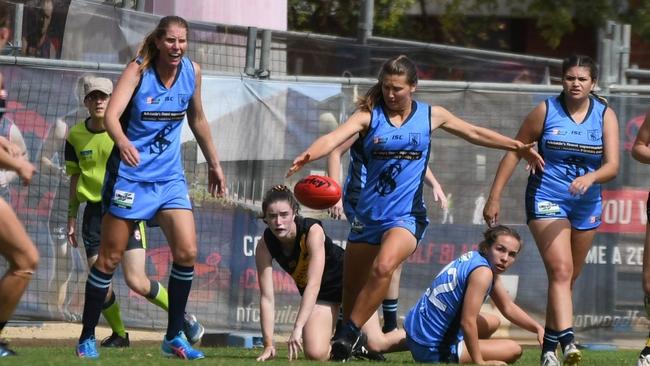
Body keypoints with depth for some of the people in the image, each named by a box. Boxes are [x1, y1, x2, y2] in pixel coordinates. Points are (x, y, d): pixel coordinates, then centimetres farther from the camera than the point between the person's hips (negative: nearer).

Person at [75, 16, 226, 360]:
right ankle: (87, 338, 12)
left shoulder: (192, 71, -1)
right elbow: (111, 115, -28)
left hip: (169, 176, 4)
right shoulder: (138, 70, -14)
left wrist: (214, 164, 21)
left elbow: (197, 120, 16)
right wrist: (122, 141, -48)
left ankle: (174, 337, 3)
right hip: (130, 173, -4)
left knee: (187, 252, -9)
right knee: (110, 257, 0)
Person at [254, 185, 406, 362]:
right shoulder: (265, 246, -23)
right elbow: (266, 298, -22)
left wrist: (297, 328, -50)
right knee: (315, 353, -17)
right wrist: (268, 344, -29)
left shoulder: (313, 231, -33)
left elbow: (314, 284, -41)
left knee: (377, 344, -1)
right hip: (322, 296, 3)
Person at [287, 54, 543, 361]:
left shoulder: (431, 116, 6)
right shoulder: (369, 116, -1)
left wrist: (518, 147, 15)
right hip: (368, 215, 2)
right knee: (352, 288, 5)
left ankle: (349, 335, -23)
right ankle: (348, 345, 27)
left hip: (406, 215, -2)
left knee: (383, 267, -30)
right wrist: (309, 155, -39)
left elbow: (476, 134, 18)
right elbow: (334, 138, -18)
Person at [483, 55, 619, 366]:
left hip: (587, 204, 4)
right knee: (561, 270, -20)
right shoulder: (546, 111, -5)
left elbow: (612, 166, -10)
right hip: (547, 200, -4)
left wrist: (590, 177, -32)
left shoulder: (605, 115, 0)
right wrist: (494, 197, -4)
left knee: (568, 278, 12)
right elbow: (514, 152, 0)